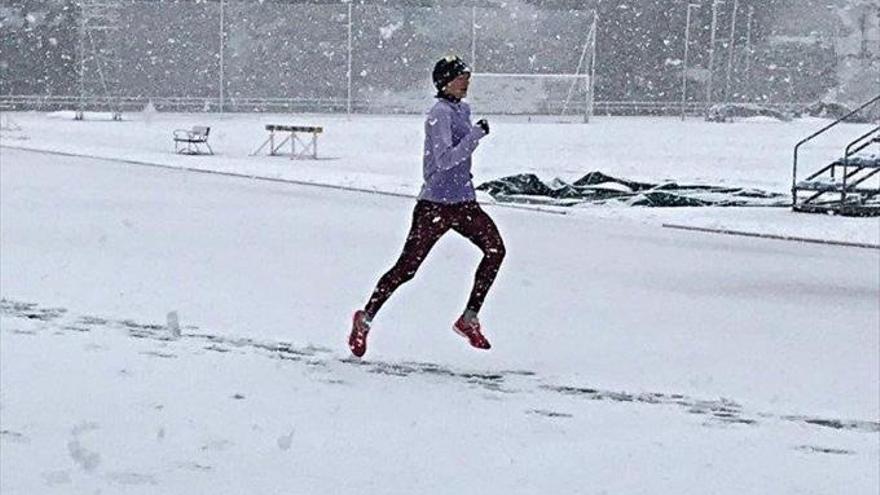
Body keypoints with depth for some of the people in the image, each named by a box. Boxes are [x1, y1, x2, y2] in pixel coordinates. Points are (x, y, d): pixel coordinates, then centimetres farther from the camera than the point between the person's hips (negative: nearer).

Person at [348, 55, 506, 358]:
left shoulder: (462, 110, 13)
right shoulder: (439, 114, -15)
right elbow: (445, 160, -25)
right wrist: (477, 134, -26)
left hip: (464, 202, 8)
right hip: (436, 204, -8)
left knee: (495, 249, -7)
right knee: (406, 268, -4)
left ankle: (469, 318, 3)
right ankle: (365, 319, 13)